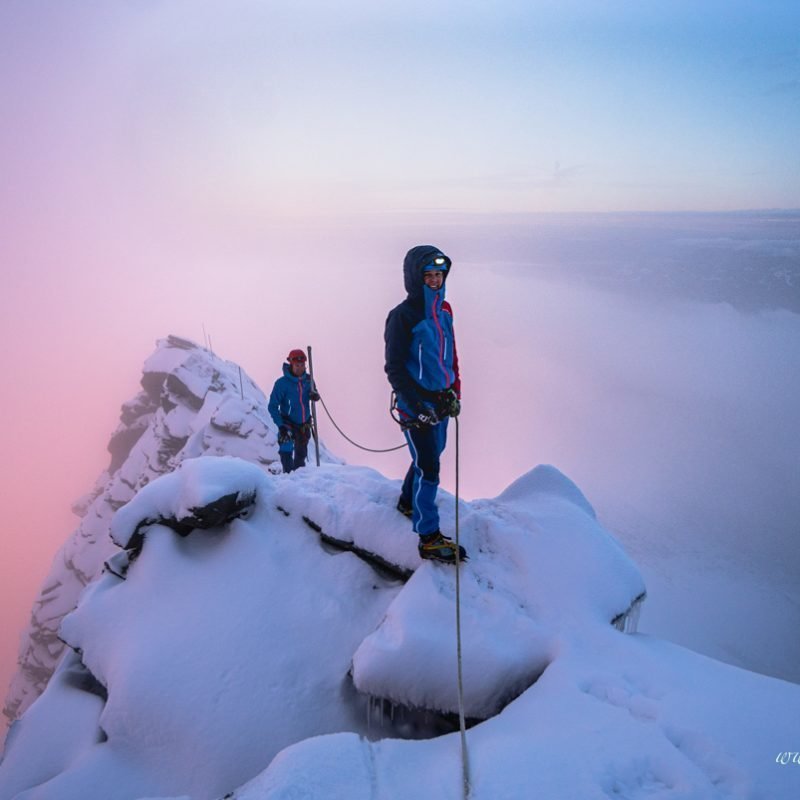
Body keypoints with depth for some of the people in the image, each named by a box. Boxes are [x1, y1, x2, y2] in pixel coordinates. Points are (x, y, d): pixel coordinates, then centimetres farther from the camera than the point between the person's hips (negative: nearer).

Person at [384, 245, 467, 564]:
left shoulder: (443, 310, 9)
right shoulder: (402, 316, -14)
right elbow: (395, 369, -15)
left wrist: (454, 392, 14)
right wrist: (418, 406, -21)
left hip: (440, 402, 8)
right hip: (415, 406, -8)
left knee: (429, 456, 21)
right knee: (428, 467, -6)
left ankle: (408, 501, 45)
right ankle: (429, 538, 3)